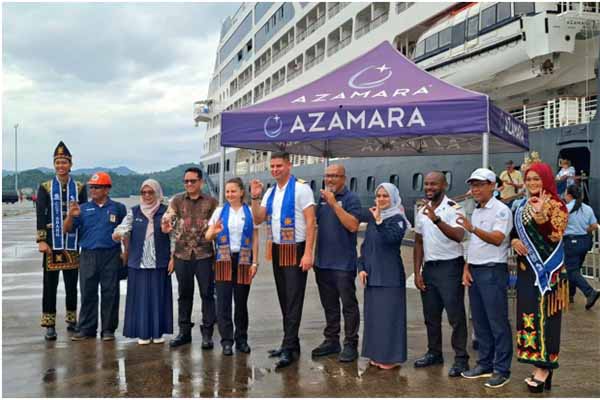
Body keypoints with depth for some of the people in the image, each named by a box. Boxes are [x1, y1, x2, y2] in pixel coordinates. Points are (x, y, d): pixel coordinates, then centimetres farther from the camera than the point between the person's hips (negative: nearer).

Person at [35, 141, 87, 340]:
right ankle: (49, 325, 8)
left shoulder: (79, 188, 6)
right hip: (52, 244, -1)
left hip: (72, 244, 1)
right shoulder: (45, 188, 4)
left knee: (72, 285, 9)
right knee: (50, 285, 1)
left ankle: (72, 321, 22)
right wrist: (41, 241, -8)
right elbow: (40, 215, 0)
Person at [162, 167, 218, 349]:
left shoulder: (211, 202, 2)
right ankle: (184, 331, 22)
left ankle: (207, 333, 10)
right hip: (182, 254, 2)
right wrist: (166, 225, -28)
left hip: (204, 254, -2)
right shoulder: (177, 200, 6)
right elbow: (167, 217, -6)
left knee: (207, 293, 1)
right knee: (184, 294, 11)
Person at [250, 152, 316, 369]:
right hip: (277, 251, 7)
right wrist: (255, 197, -5)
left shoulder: (301, 188, -9)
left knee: (294, 301, -6)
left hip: (296, 251, -7)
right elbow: (258, 219, 10)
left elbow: (310, 221, -13)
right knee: (284, 300, 12)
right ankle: (291, 343, 23)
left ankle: (289, 349, -3)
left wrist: (308, 253, -19)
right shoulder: (270, 192, 12)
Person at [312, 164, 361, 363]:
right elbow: (313, 223, 19)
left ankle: (351, 344, 9)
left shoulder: (350, 198, -7)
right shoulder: (322, 198, 12)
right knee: (329, 304, 15)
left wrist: (334, 204, -21)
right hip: (322, 262, 6)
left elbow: (353, 226, -20)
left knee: (348, 304, 2)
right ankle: (331, 340, 26)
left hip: (343, 263, -6)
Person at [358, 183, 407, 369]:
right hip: (372, 275, 7)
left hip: (390, 275, -7)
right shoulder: (372, 219, 14)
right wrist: (362, 267, 4)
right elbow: (365, 245, 15)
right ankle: (376, 353, 21)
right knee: (373, 314, 10)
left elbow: (391, 238, -24)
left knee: (389, 314, -5)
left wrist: (379, 220, -30)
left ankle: (391, 356, 4)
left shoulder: (397, 219, -5)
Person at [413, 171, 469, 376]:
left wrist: (436, 219, -36)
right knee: (431, 315, 14)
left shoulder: (454, 209, -9)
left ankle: (461, 358, 7)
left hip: (450, 267, -6)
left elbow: (458, 236, -25)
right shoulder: (421, 211, 10)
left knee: (455, 315, -2)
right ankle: (434, 353, 29)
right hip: (429, 267, 7)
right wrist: (417, 272, 8)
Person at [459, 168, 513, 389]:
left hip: (493, 271, -8)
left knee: (498, 322, -3)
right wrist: (466, 268, 8)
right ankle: (485, 364, 24)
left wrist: (473, 229, -36)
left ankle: (501, 370, 5)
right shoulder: (476, 212, 16)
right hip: (474, 270, 8)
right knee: (479, 321, 13)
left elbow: (497, 239, -23)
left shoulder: (501, 210, -9)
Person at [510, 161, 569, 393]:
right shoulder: (523, 206, 13)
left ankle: (544, 367, 1)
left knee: (543, 315, -5)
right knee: (528, 314, 8)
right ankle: (538, 363, 17)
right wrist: (514, 241, -4)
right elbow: (515, 232, 18)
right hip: (526, 269, 7)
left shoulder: (555, 205, -7)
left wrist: (541, 215, -31)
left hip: (546, 270, -7)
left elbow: (555, 237, -17)